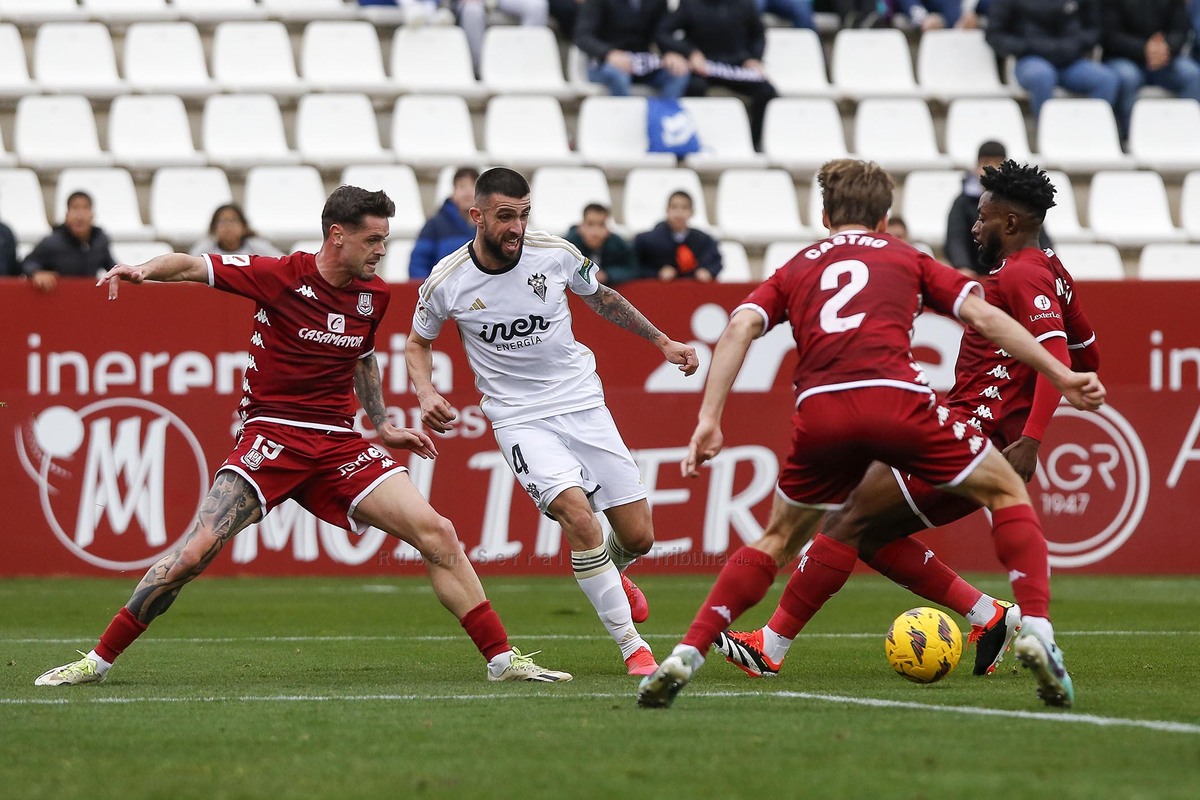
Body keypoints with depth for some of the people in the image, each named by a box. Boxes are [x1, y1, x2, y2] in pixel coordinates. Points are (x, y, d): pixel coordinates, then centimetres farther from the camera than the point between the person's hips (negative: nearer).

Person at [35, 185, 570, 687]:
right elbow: (193, 267, -9)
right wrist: (144, 271, -29)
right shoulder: (280, 276, -8)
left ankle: (502, 659, 0)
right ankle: (98, 660, -4)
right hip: (271, 436, -4)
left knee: (436, 534, -8)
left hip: (338, 446, 5)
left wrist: (382, 426, 20)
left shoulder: (374, 296, 8)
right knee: (194, 553, -17)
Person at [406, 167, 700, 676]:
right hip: (520, 419, -3)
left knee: (638, 537, 1)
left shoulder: (555, 255, -7)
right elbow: (418, 342, 10)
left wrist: (662, 342, 17)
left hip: (583, 405, 3)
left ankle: (609, 575, 41)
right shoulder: (446, 282, -10)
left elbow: (603, 300, 15)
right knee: (577, 514, -27)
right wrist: (426, 394, -8)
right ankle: (632, 646, -16)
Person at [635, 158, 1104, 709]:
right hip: (894, 399, -2)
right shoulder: (907, 261, 26)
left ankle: (685, 656, 10)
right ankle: (1033, 631, 0)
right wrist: (1060, 376, 17)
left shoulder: (795, 270, 28)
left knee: (781, 539, 23)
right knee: (1005, 492, 17)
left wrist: (709, 420, 5)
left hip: (819, 412, 2)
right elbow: (982, 317, 16)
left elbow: (740, 327, 11)